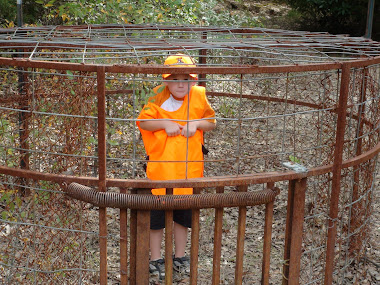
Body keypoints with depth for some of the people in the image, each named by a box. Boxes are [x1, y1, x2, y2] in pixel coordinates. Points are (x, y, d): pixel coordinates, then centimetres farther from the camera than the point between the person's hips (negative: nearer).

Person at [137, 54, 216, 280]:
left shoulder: (199, 96, -4)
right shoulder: (158, 98, -11)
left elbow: (212, 122, 6)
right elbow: (143, 121, -6)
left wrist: (196, 123, -13)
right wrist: (165, 124, -19)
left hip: (188, 168, 2)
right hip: (160, 167, -2)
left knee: (183, 215, 17)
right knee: (157, 216, 8)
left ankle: (180, 256, 35)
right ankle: (156, 259, 25)